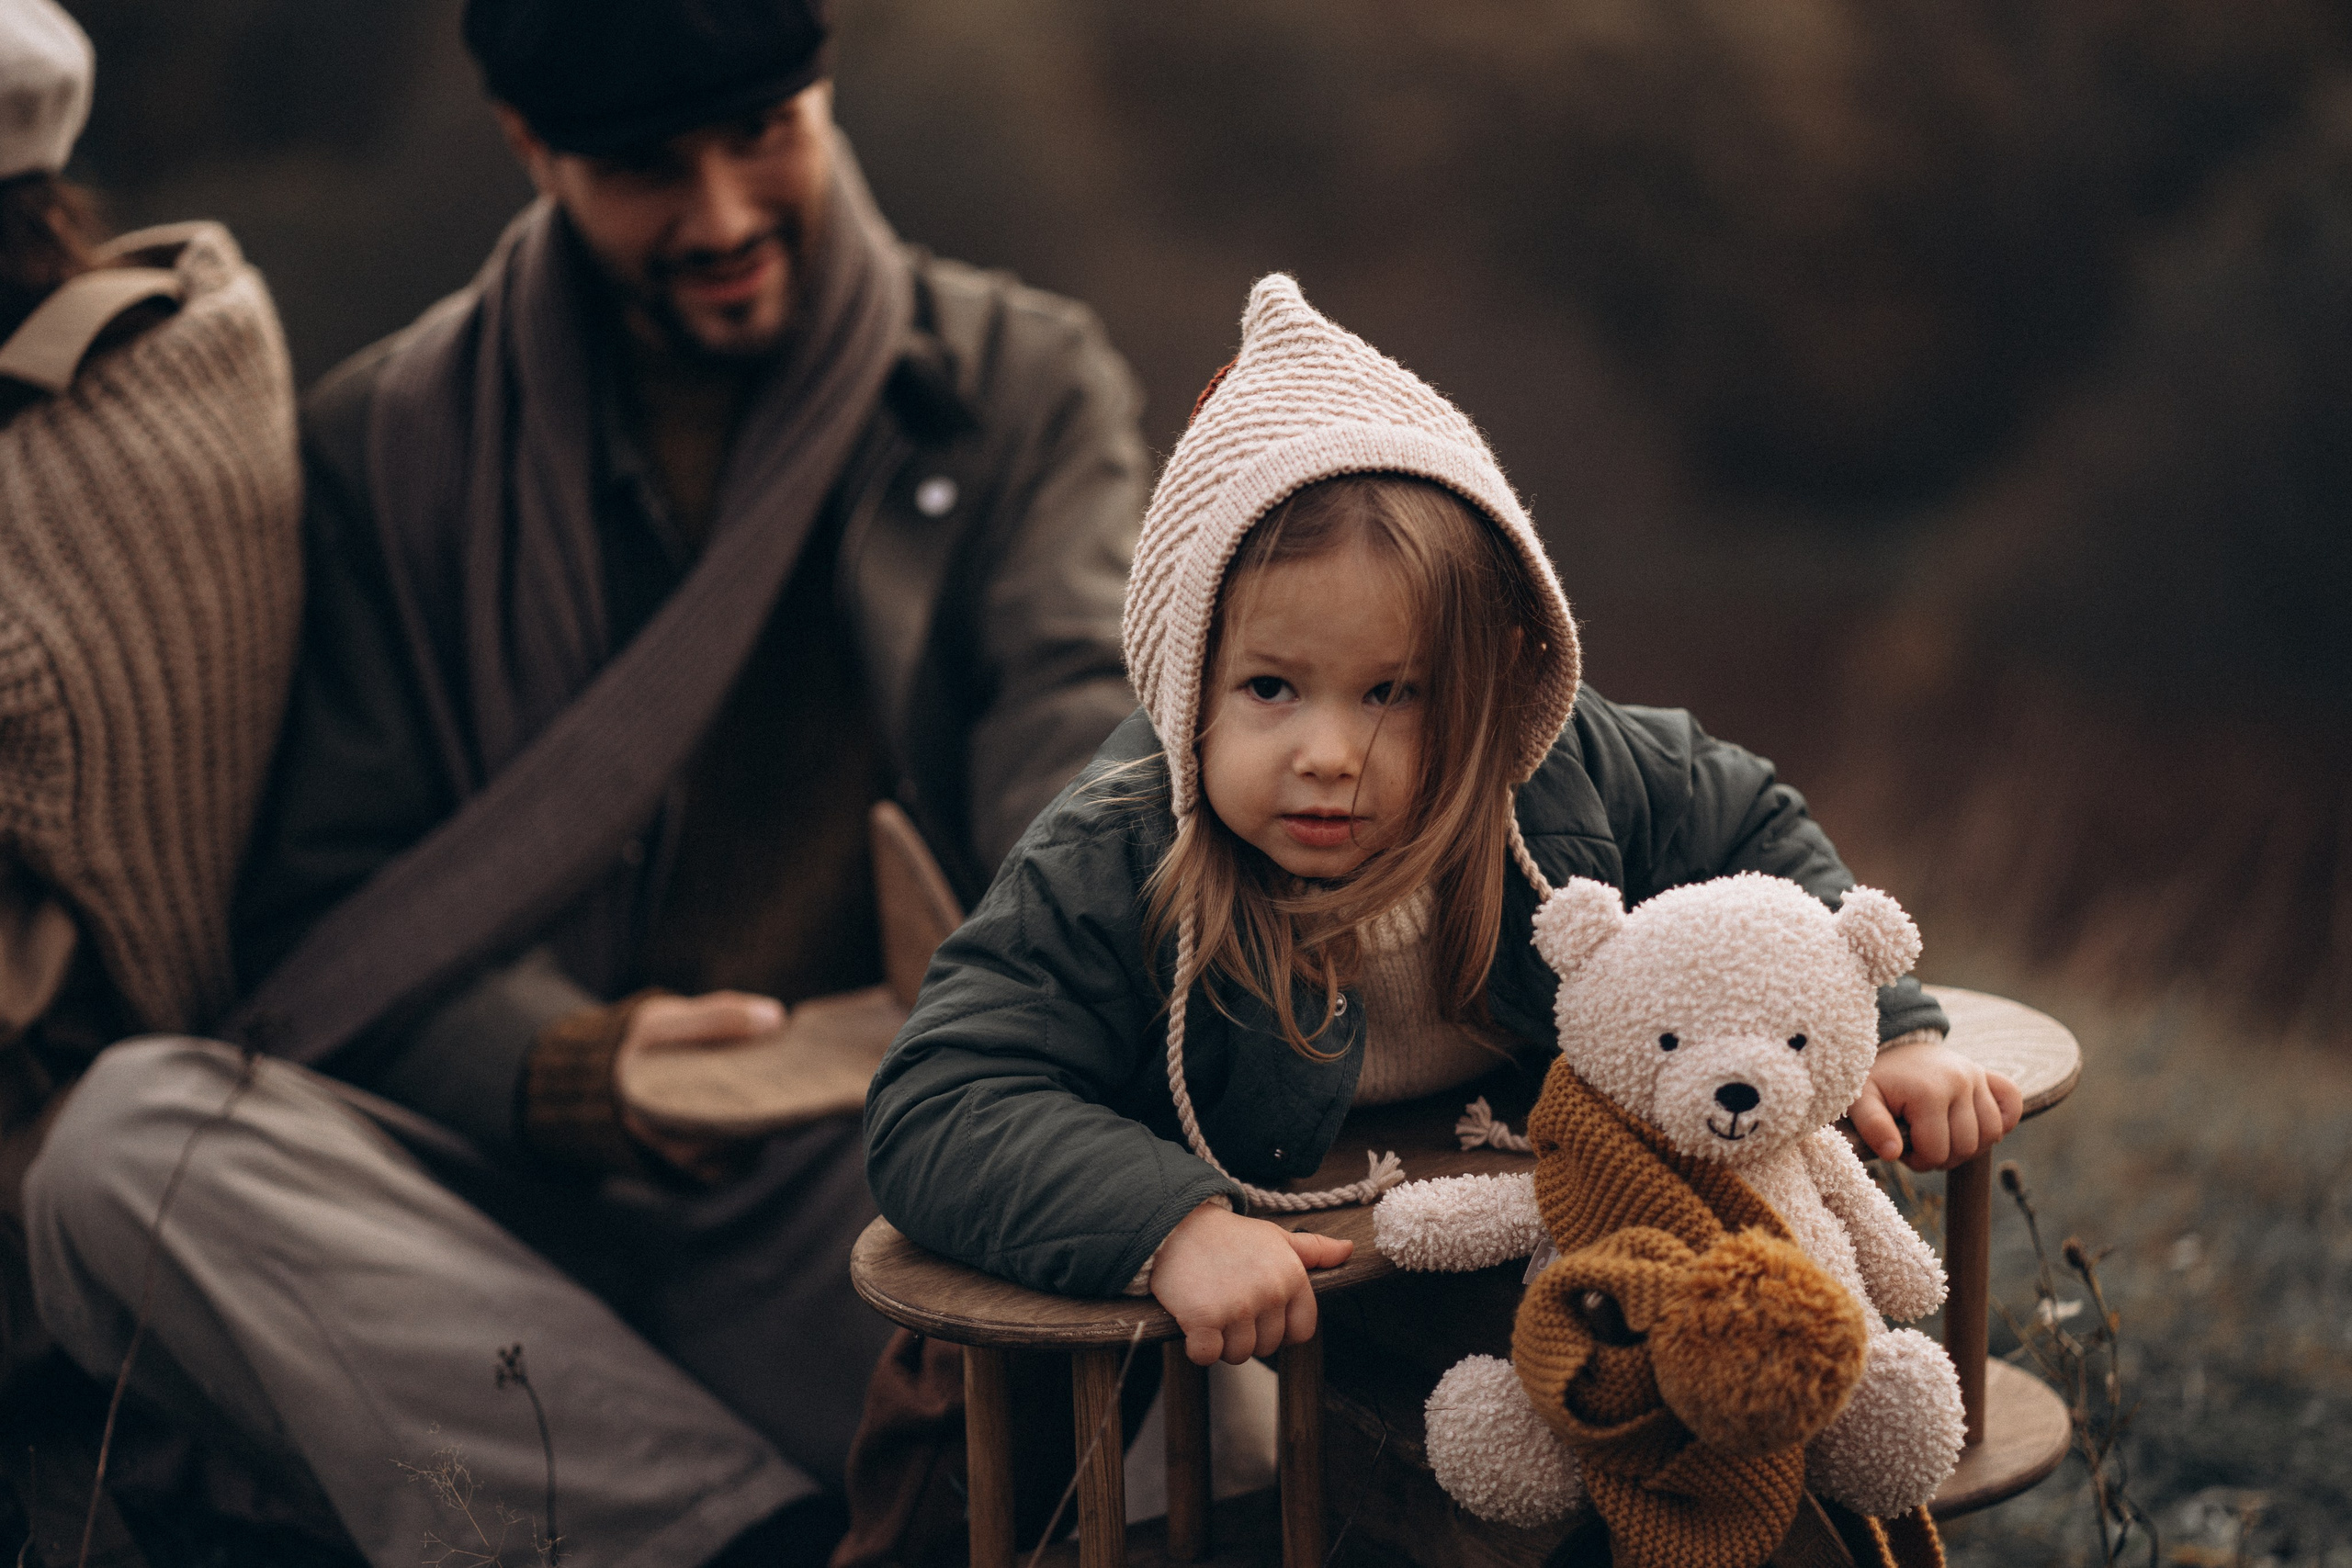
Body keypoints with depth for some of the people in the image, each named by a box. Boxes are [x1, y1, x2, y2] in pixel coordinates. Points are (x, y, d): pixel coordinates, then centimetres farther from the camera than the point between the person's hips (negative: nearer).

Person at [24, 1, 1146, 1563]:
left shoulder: (1027, 381, 11)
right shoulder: (392, 437, 11)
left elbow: (1090, 714, -6)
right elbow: (328, 913, 6)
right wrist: (558, 1069, -15)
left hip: (890, 1185, -2)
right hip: (527, 1183, 2)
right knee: (130, 1133, -28)